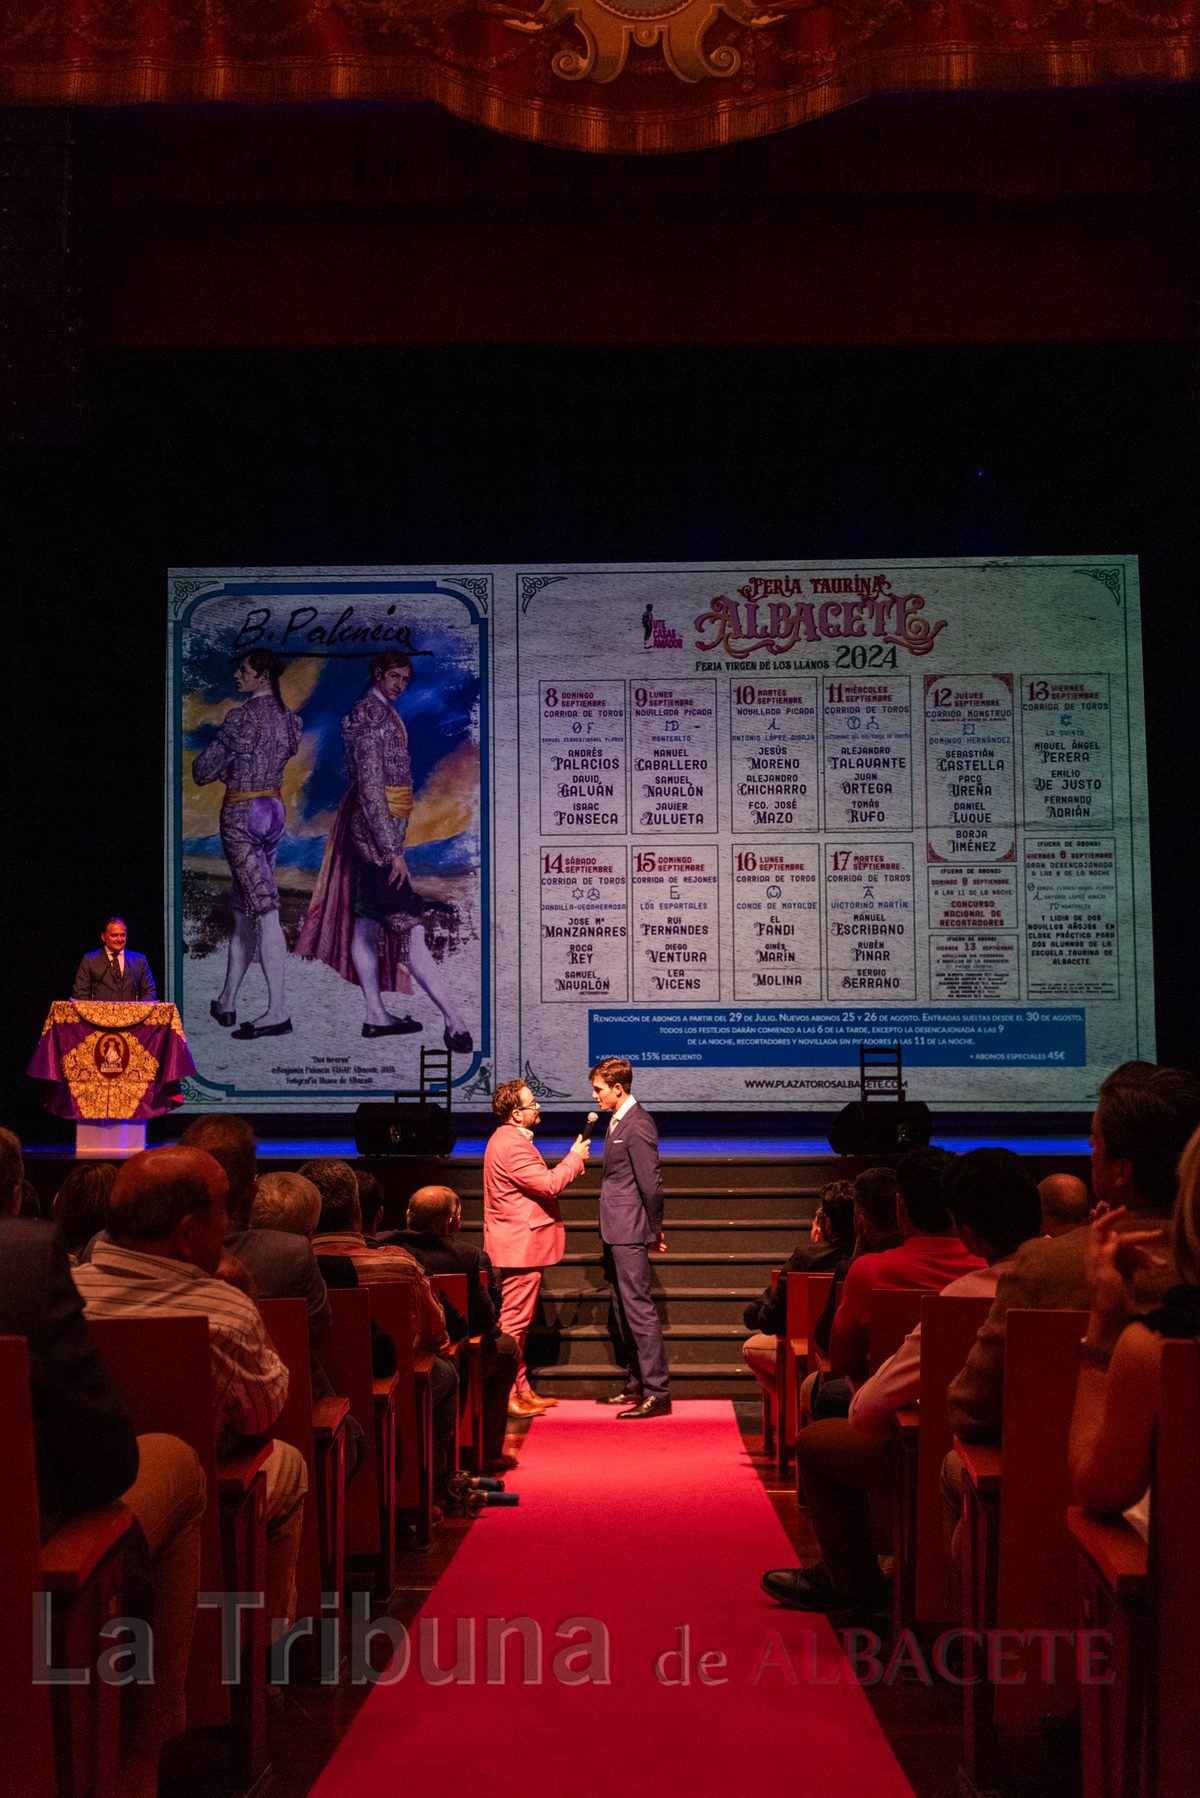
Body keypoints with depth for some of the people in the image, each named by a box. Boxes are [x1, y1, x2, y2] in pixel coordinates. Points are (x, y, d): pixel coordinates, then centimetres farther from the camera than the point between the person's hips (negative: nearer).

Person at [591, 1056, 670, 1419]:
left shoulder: (637, 1125, -17)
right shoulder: (618, 1121, 14)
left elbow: (651, 1184, -17)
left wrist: (654, 1231, -8)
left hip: (630, 1233, -10)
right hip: (616, 1233, 10)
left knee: (639, 1310, -9)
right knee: (620, 1313, 15)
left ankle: (657, 1393, -6)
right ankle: (636, 1385, 24)